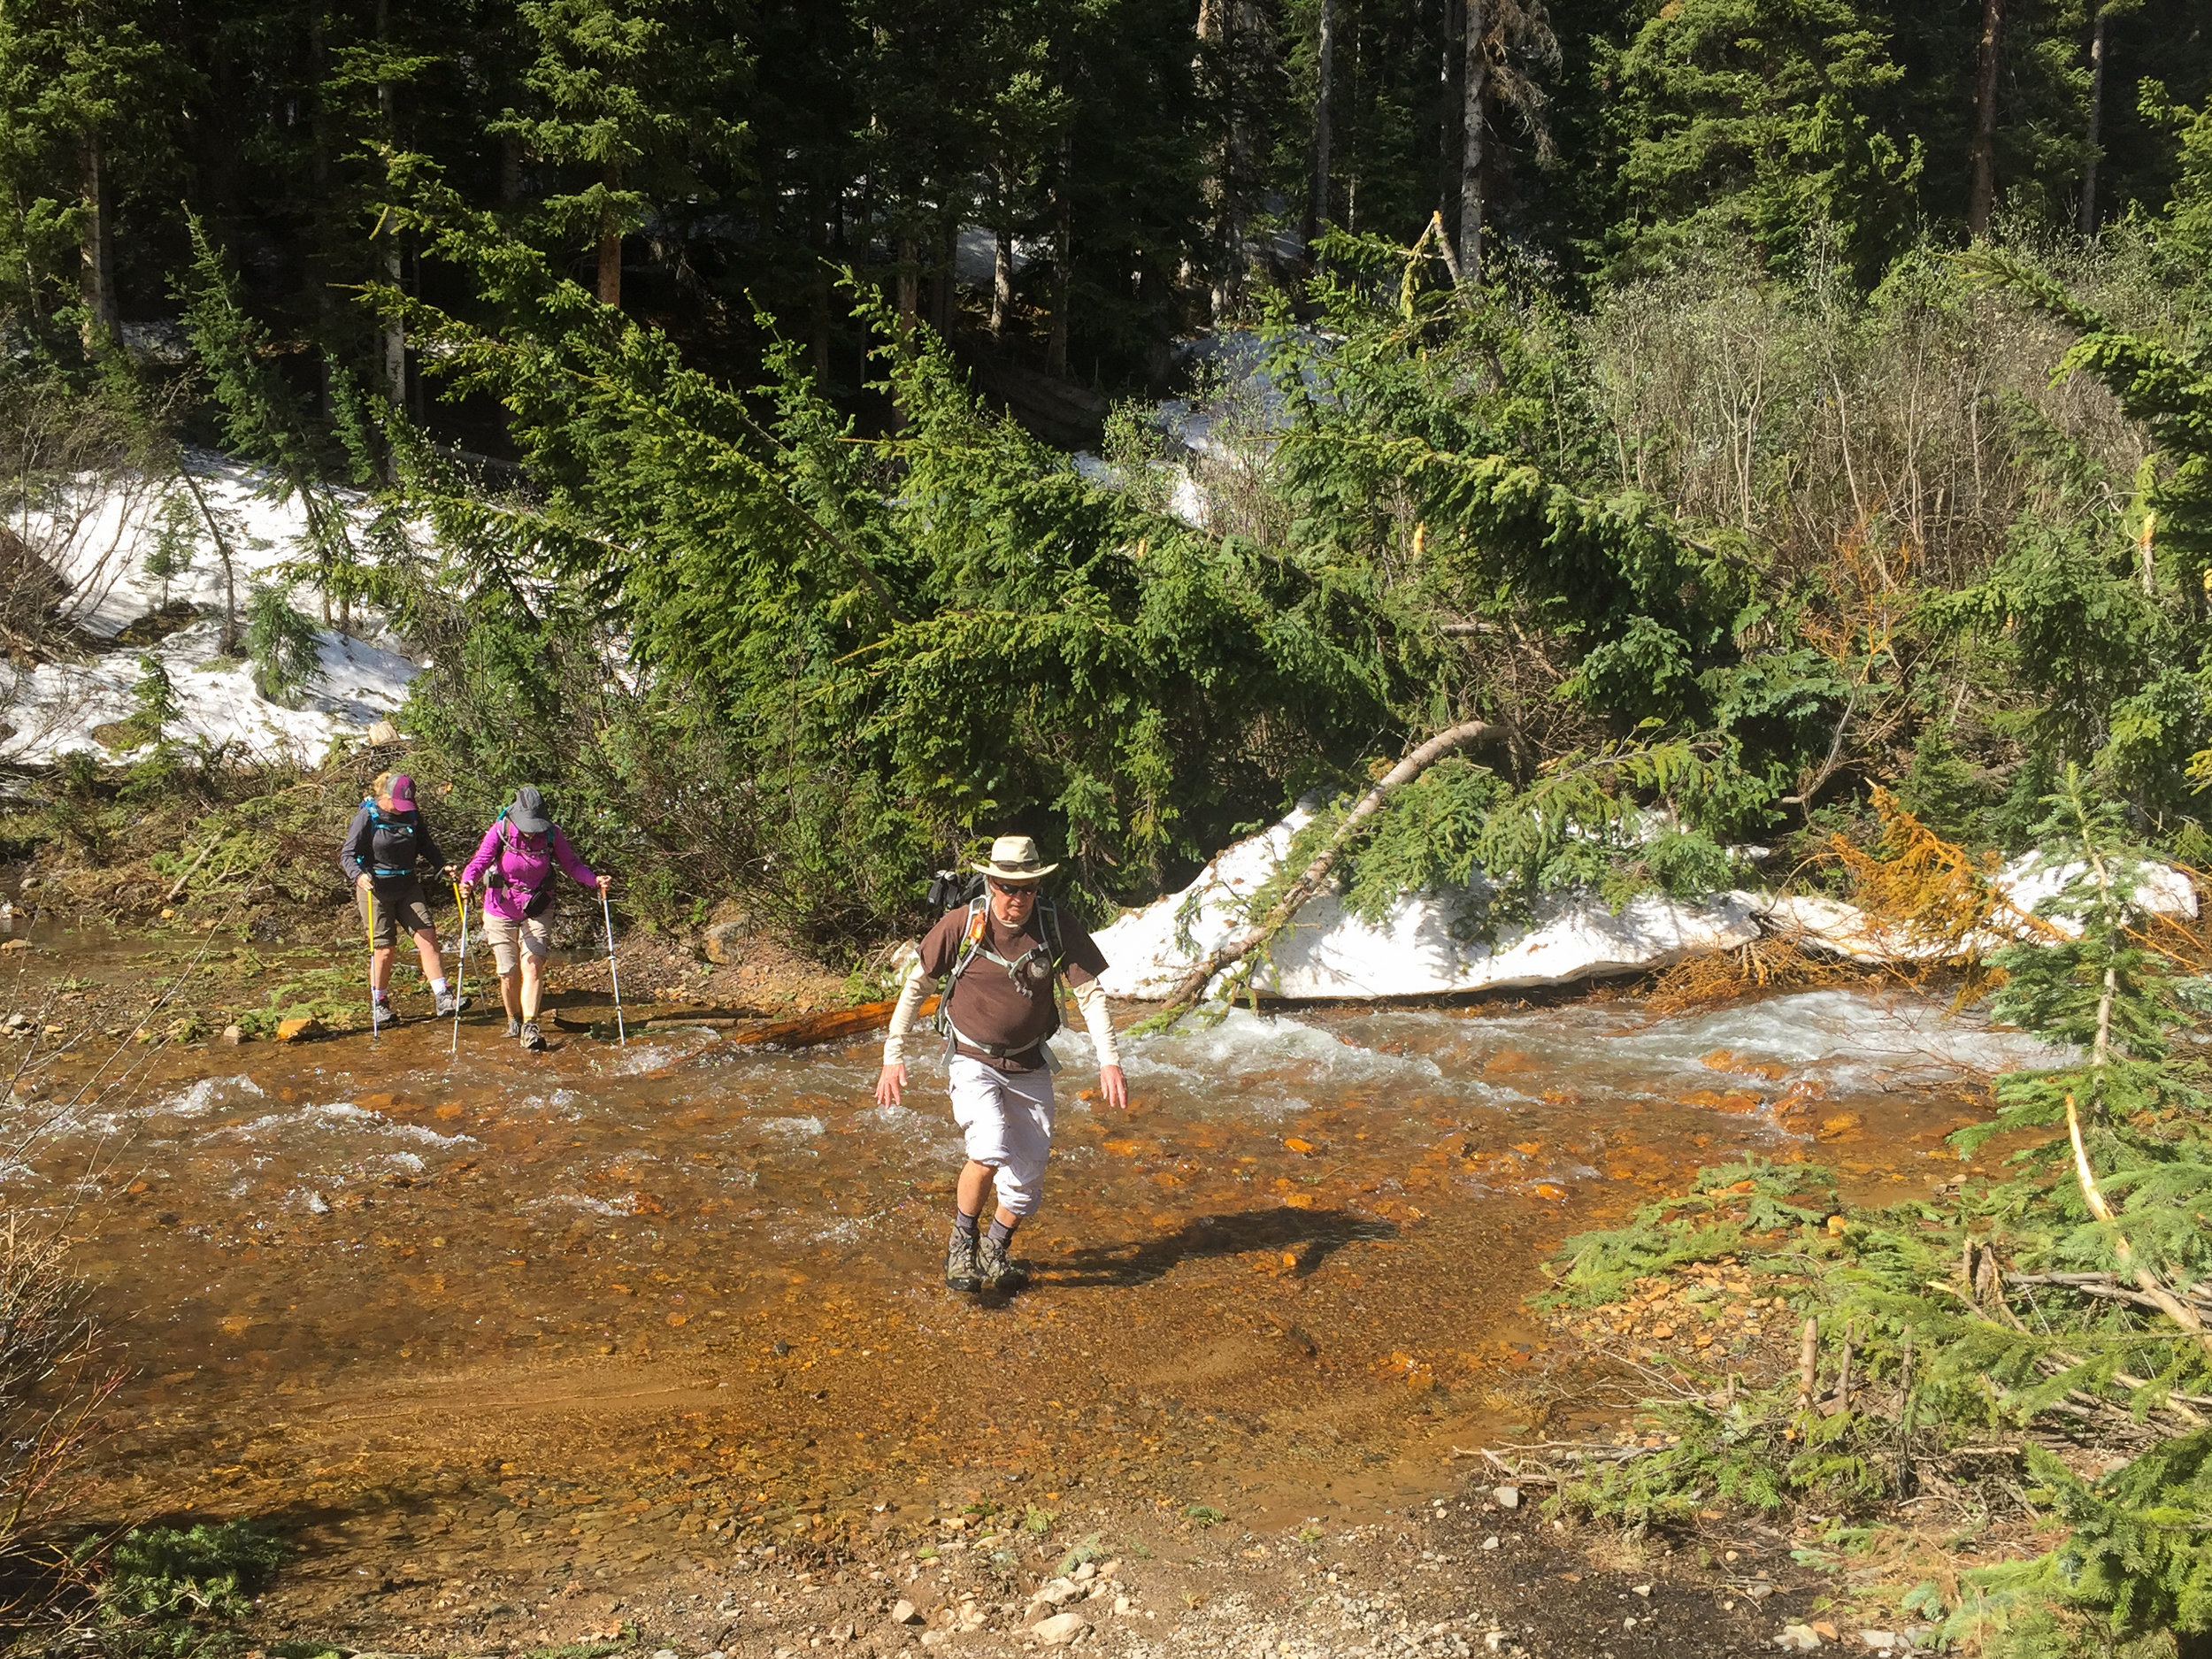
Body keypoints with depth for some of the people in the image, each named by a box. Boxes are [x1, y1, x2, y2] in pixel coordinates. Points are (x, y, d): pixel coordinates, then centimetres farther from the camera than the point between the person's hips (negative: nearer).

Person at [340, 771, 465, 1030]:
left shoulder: (411, 815, 1)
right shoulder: (367, 817, -12)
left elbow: (426, 845, 13)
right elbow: (347, 855, -14)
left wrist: (442, 866, -3)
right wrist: (359, 876, -33)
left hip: (408, 887, 4)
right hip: (375, 889, -4)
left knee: (427, 936, -6)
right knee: (384, 948, -2)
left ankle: (443, 998, -6)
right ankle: (379, 1005, 17)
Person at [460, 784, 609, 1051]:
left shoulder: (551, 834, -11)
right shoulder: (500, 831, -15)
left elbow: (572, 864, -6)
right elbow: (480, 861, -21)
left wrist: (594, 880, -23)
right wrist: (468, 881, -41)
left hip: (536, 911, 1)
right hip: (501, 911, 0)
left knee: (533, 965, -16)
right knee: (508, 974, 4)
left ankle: (530, 1027, -20)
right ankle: (513, 1019, 30)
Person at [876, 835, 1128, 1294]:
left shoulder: (1059, 929, -12)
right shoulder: (961, 925, -15)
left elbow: (1090, 994, -6)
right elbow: (916, 986, -4)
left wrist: (1110, 1061, -17)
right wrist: (893, 1057, -6)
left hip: (1029, 1066, 3)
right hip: (973, 1061, -3)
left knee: (1028, 1178, 5)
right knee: (990, 1151, -26)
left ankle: (995, 1251, 33)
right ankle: (961, 1242, -1)